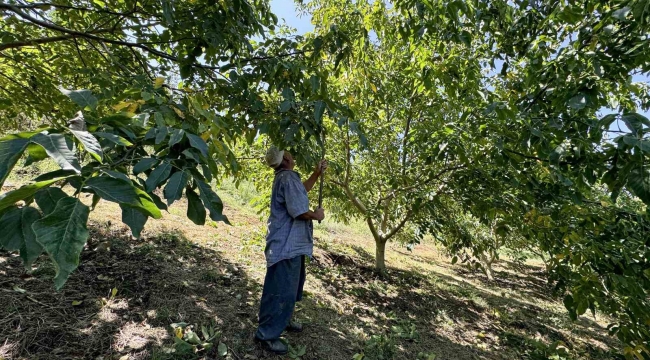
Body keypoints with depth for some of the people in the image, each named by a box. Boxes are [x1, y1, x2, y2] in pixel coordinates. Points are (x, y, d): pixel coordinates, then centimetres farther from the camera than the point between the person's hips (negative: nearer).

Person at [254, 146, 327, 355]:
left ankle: (282, 321, 39)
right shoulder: (288, 178, -20)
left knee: (291, 287, 23)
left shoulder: (284, 177, 13)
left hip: (290, 243, 11)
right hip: (287, 245, -11)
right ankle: (266, 334, 12)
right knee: (283, 290, -2)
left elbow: (302, 190, 29)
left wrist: (317, 174, 19)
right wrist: (316, 215, -8)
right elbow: (298, 210, -27)